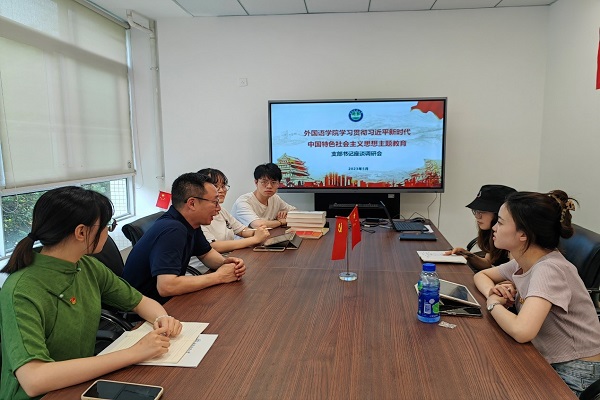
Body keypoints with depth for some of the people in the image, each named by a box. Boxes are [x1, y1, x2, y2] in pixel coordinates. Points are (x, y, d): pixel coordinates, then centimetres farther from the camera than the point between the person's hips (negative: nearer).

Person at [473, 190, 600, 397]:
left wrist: (494, 304, -19)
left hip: (575, 376, -7)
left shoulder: (548, 270, -27)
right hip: (549, 363, 7)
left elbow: (522, 331, -40)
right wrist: (492, 291, -10)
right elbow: (481, 275, 13)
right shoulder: (523, 263, -2)